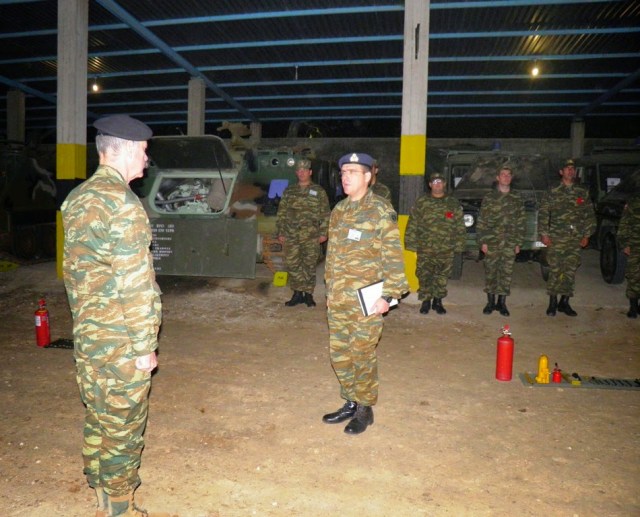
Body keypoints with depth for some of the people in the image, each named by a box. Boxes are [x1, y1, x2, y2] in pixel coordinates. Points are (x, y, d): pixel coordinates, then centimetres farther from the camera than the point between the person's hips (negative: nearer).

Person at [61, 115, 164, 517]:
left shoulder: (77, 198, 8)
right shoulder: (123, 203, -19)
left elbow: (74, 268, 14)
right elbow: (134, 282, -21)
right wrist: (145, 346, -16)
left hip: (86, 331, 9)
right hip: (120, 338, -9)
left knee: (97, 413, 21)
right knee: (123, 422, 7)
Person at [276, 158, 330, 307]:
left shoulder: (319, 191, 6)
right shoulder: (289, 191, 13)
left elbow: (325, 213, 2)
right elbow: (281, 213, 13)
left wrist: (323, 232, -5)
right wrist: (280, 232, 7)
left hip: (311, 237, -2)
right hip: (291, 236, 3)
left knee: (310, 265, 3)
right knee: (292, 264, 3)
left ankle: (308, 294, 14)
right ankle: (297, 293, 14)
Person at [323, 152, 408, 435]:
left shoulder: (381, 210, -9)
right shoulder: (339, 210, 11)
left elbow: (393, 256, -11)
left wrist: (388, 294, -16)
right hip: (337, 300, 7)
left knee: (362, 355, 3)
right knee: (339, 354, 13)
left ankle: (365, 409, 22)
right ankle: (350, 404, 31)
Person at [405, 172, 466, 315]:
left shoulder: (453, 203, 8)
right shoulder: (421, 202, 5)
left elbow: (460, 226, 8)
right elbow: (412, 225, 3)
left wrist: (459, 245, 2)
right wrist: (411, 243, -3)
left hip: (446, 249, 1)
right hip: (425, 249, -1)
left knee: (442, 277, 7)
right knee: (424, 276, -2)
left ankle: (438, 301, 22)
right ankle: (425, 301, 14)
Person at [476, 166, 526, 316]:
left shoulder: (517, 199, 9)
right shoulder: (489, 198, 3)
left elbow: (521, 222, 8)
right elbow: (481, 221, 1)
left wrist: (518, 243, 2)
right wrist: (482, 241, -5)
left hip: (510, 243, 1)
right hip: (491, 242, -1)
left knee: (506, 273, 3)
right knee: (490, 272, 3)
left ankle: (502, 303, 14)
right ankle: (490, 302, 16)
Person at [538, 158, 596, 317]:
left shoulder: (583, 193, 11)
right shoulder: (553, 193, 3)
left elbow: (590, 215, 13)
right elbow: (543, 214, 0)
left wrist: (586, 235, 7)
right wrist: (544, 234, -6)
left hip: (575, 239, 3)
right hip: (556, 238, -3)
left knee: (570, 271, 4)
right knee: (555, 270, -2)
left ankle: (564, 302, 15)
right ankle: (552, 302, 8)